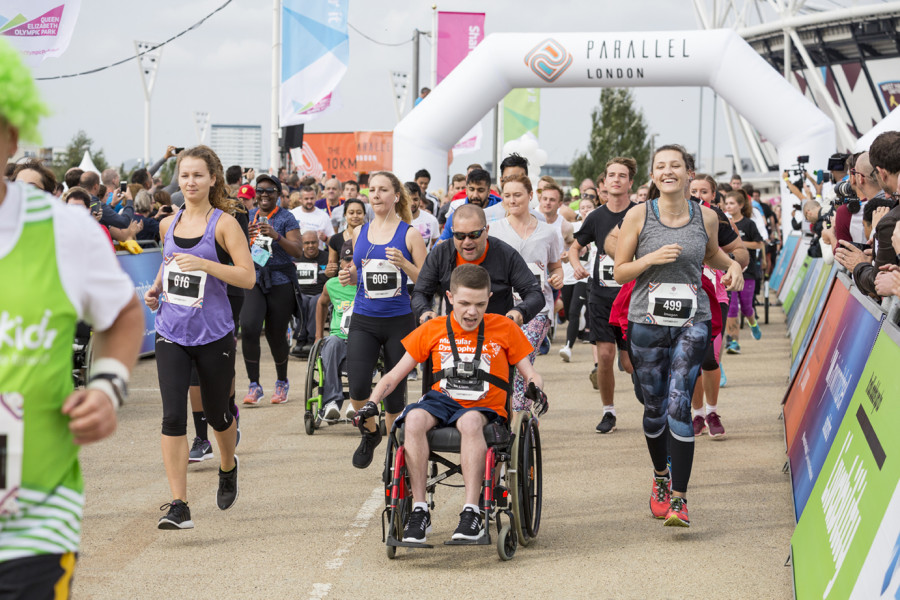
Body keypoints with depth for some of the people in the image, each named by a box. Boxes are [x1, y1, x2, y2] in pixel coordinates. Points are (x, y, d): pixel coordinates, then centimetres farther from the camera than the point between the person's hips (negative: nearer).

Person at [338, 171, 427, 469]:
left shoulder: (409, 233, -2)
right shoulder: (360, 233, 9)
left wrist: (404, 264, -19)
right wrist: (348, 276, 0)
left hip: (399, 321, -2)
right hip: (364, 320, 2)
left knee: (394, 392, 4)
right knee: (358, 390, -13)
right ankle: (370, 432, 17)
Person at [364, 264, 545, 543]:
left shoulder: (504, 328, 6)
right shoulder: (433, 330, 9)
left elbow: (531, 375, 9)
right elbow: (394, 376, 11)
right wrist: (371, 405, -5)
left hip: (485, 408, -2)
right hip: (442, 400, 2)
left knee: (471, 421, -40)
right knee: (414, 418, -34)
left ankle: (472, 513, -41)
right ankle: (419, 511, -29)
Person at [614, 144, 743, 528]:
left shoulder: (706, 217, 3)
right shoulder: (638, 216, -2)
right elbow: (619, 272, 0)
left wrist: (732, 265, 4)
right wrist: (652, 258, -16)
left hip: (692, 323, 0)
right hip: (647, 322, 1)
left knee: (679, 404, -12)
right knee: (654, 406, 10)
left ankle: (679, 499, -11)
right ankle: (660, 478, 35)